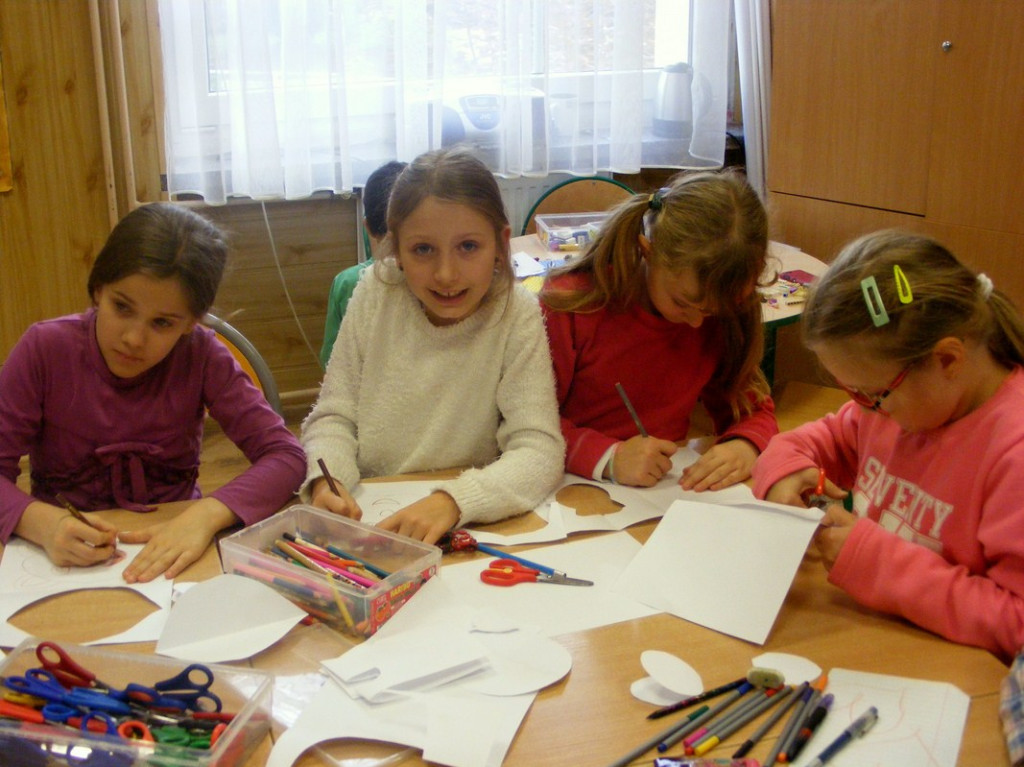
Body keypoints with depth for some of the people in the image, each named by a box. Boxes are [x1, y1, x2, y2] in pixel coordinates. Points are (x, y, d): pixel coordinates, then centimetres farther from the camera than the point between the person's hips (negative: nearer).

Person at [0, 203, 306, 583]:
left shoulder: (200, 357, -10)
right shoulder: (46, 351, -10)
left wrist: (207, 513, -31)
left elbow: (287, 456, -14)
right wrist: (42, 522, -29)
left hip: (173, 557, 0)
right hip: (68, 561, 1)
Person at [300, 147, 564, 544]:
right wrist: (326, 480, -20)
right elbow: (334, 416, 1)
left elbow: (539, 451, -16)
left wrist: (453, 501, -32)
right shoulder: (375, 294, -2)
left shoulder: (518, 315, -10)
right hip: (365, 521, 2)